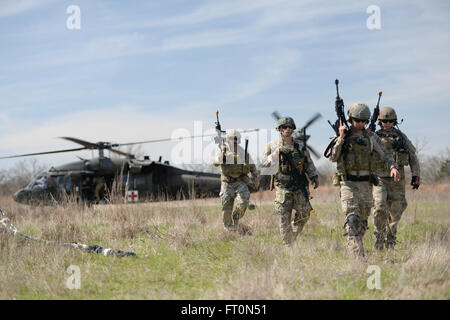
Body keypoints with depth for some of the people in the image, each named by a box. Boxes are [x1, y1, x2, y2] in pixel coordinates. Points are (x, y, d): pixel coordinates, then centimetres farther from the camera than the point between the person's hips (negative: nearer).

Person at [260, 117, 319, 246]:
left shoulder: (300, 145, 10)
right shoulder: (272, 146, 3)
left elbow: (309, 163, 14)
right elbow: (263, 163, 2)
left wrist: (314, 177, 0)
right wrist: (275, 154, -14)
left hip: (300, 186, 2)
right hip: (283, 186, -2)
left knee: (304, 214, 0)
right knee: (284, 217, -5)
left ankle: (293, 238, 24)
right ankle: (287, 244, 4)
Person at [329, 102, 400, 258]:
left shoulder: (371, 137, 7)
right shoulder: (343, 137, 2)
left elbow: (385, 155, 5)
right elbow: (333, 157, -8)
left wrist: (393, 167, -14)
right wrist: (341, 138, -16)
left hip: (366, 185, 3)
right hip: (348, 183, -3)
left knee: (362, 222, 11)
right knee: (352, 219, -18)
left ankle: (352, 250, 27)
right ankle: (357, 256, -25)